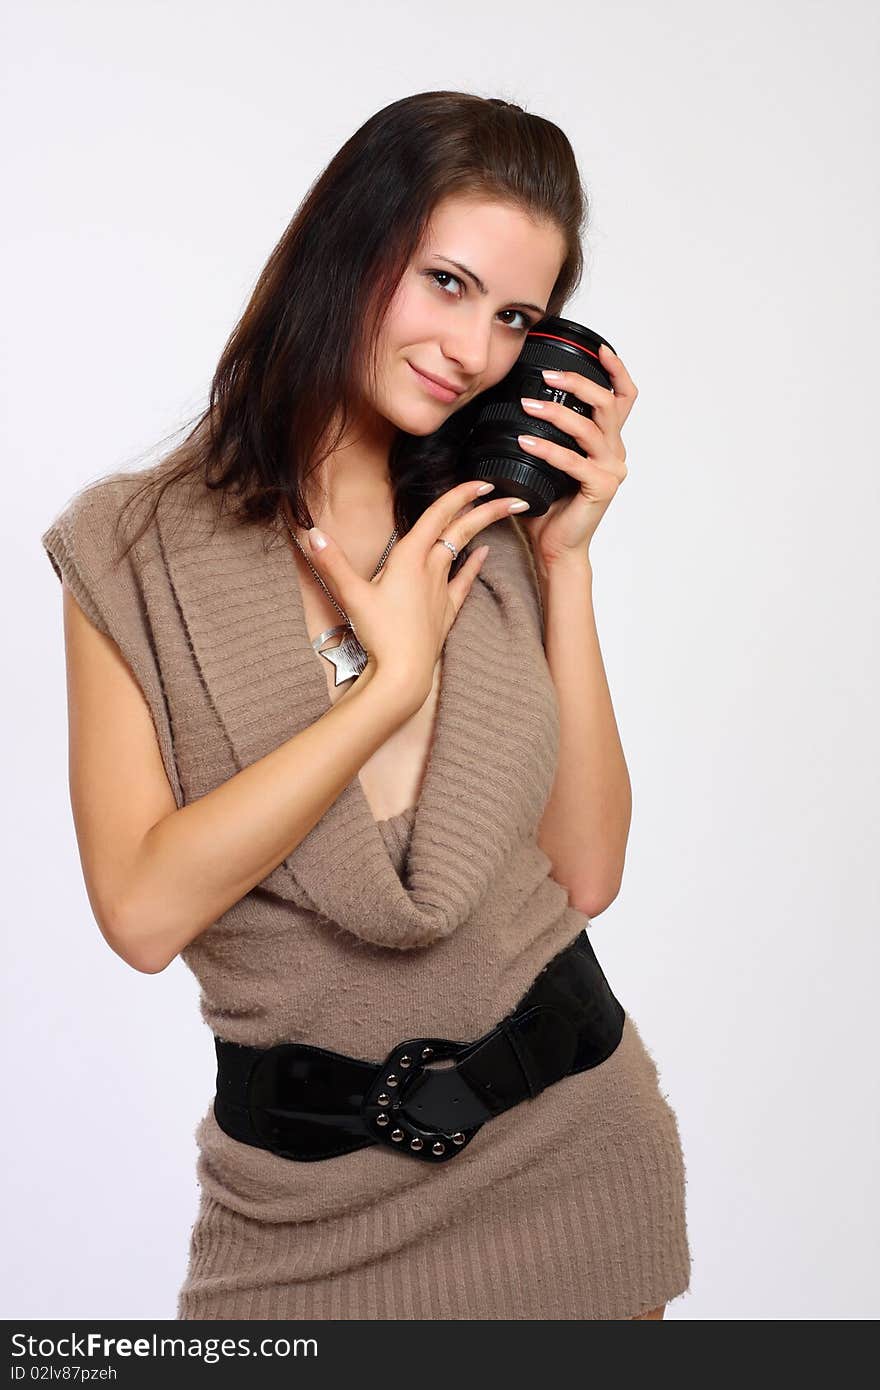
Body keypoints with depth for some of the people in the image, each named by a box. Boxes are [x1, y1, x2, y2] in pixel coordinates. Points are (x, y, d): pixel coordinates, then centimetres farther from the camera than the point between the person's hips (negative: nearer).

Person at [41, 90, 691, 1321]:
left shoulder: (488, 532, 1)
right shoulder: (138, 549, -8)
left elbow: (586, 872, -6)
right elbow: (143, 911, -19)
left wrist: (564, 561, -8)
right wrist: (395, 680, -18)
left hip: (571, 1142, 3)